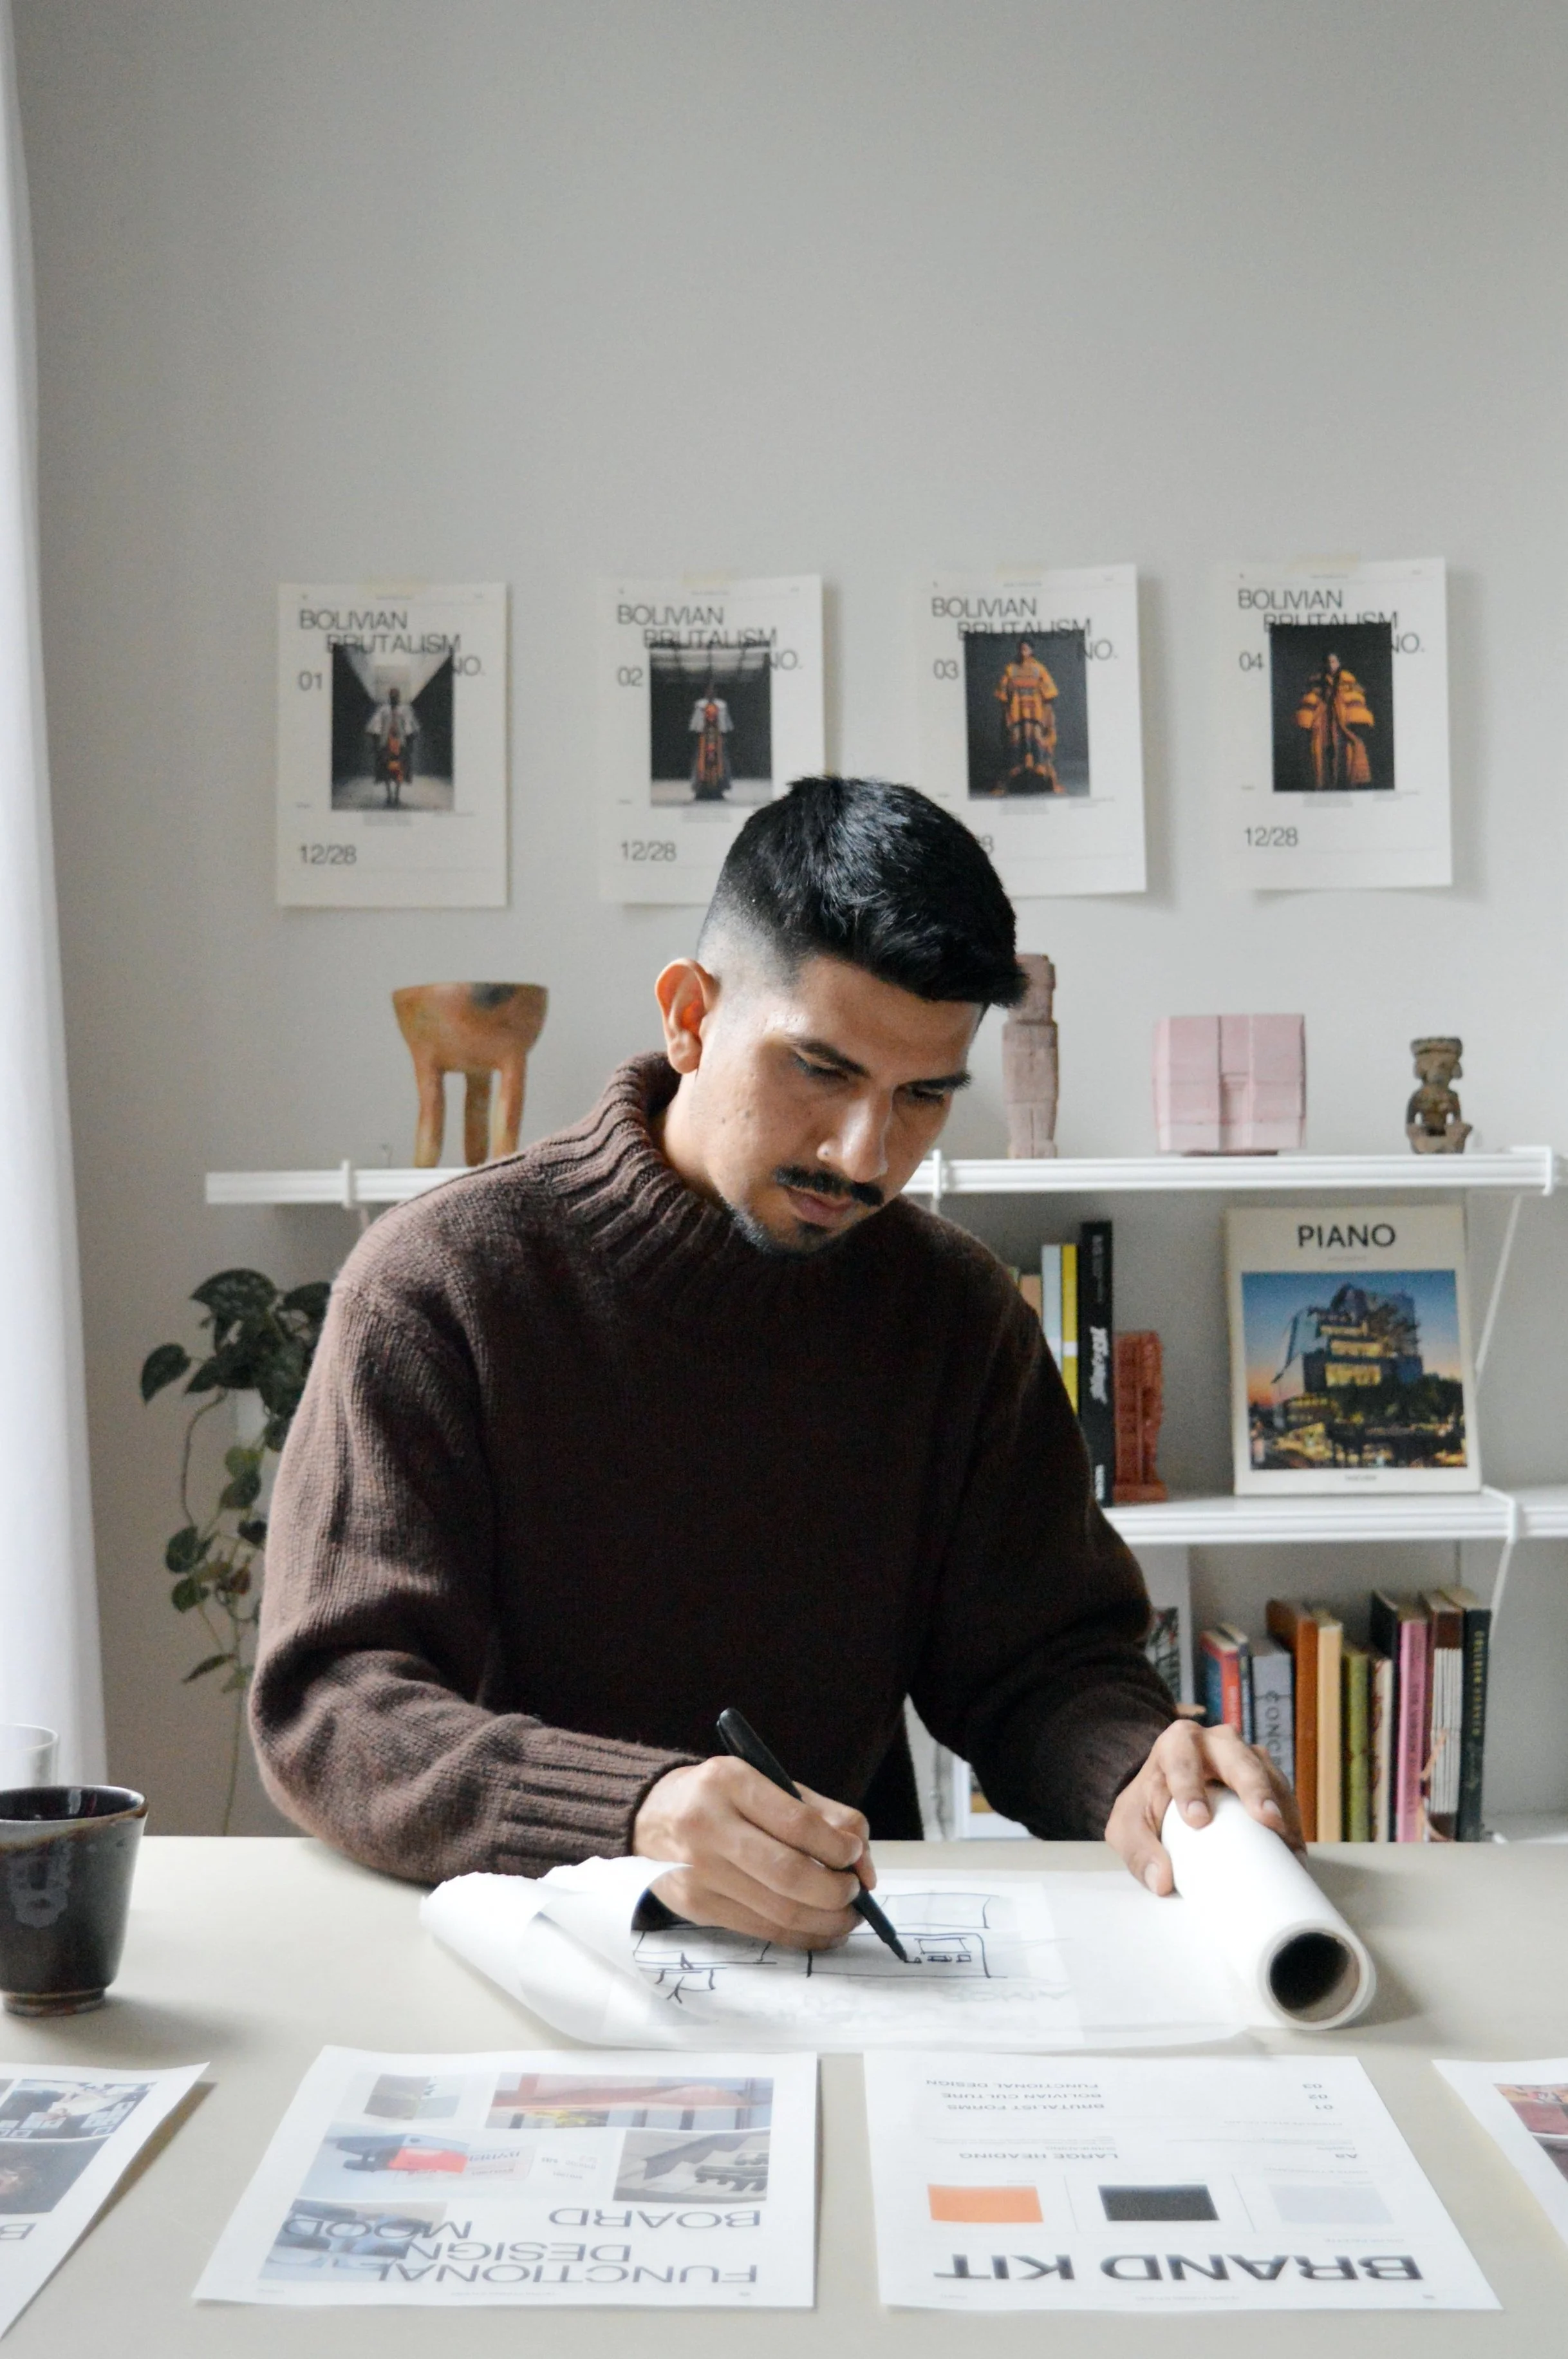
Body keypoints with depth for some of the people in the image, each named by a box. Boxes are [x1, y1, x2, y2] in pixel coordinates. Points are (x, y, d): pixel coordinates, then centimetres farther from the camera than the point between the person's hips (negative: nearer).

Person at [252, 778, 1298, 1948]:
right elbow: (329, 1708, -16)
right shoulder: (441, 1282, -9)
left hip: (851, 1940, 4)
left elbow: (1038, 1661, 6)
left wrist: (1133, 1776, -18)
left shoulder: (959, 1309, 5)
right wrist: (638, 1814, -34)